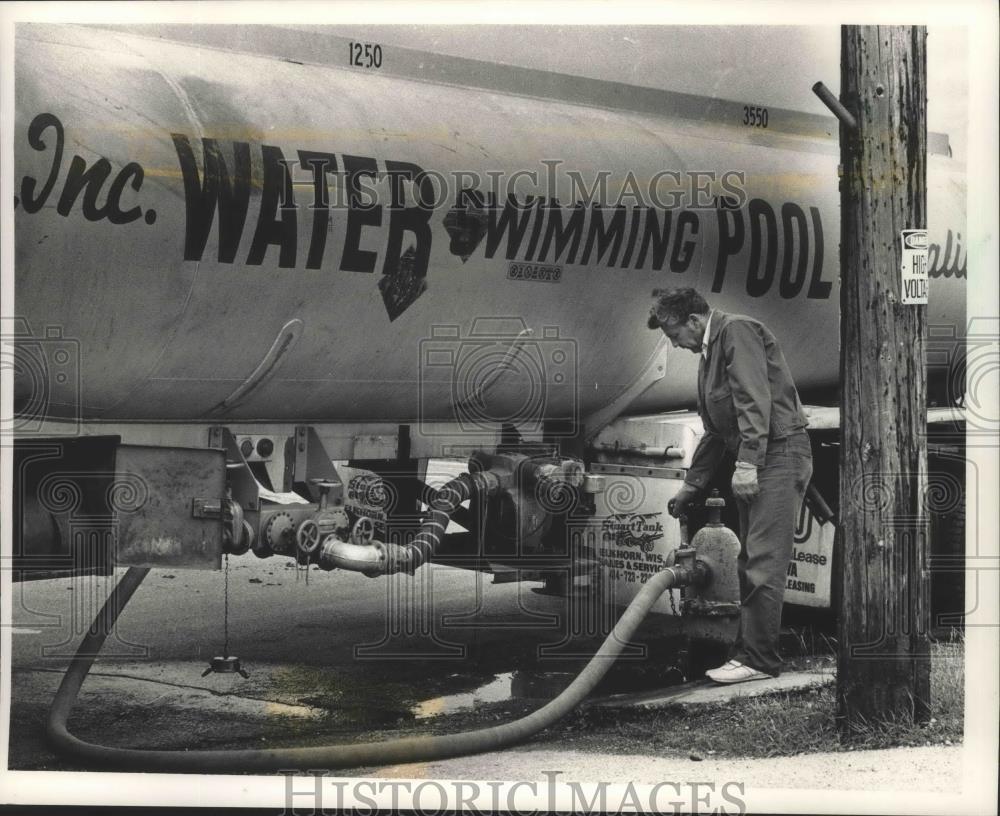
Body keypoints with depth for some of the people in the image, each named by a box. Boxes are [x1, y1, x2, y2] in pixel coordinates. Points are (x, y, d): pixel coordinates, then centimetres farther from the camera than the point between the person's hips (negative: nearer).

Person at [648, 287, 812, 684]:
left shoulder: (737, 330, -9)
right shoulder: (709, 353, 21)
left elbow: (754, 398, -21)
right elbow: (714, 430, 26)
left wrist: (747, 461, -26)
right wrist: (690, 487, 26)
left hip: (779, 453, -10)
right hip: (755, 463, 10)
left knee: (763, 562, -11)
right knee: (751, 563, 12)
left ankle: (759, 659, -9)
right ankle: (749, 650, 18)